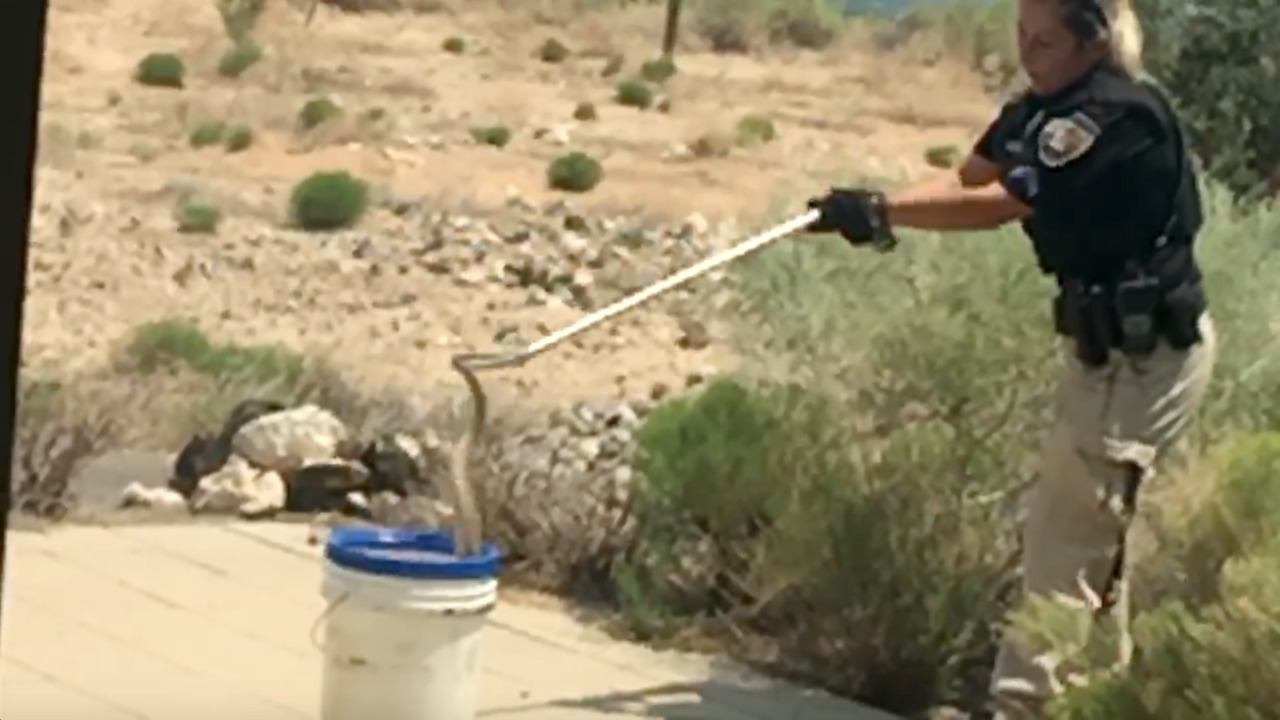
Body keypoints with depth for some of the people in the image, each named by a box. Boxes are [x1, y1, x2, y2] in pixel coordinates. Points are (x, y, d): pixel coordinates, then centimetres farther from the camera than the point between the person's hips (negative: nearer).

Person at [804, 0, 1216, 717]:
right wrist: (872, 209, -14)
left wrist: (882, 210, -27)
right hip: (1116, 344, 10)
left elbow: (1002, 203, -26)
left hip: (1146, 354, -10)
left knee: (1067, 531, -9)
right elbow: (966, 179, 2)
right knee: (1092, 529, 18)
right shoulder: (1043, 110, 7)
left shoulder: (1120, 114, -22)